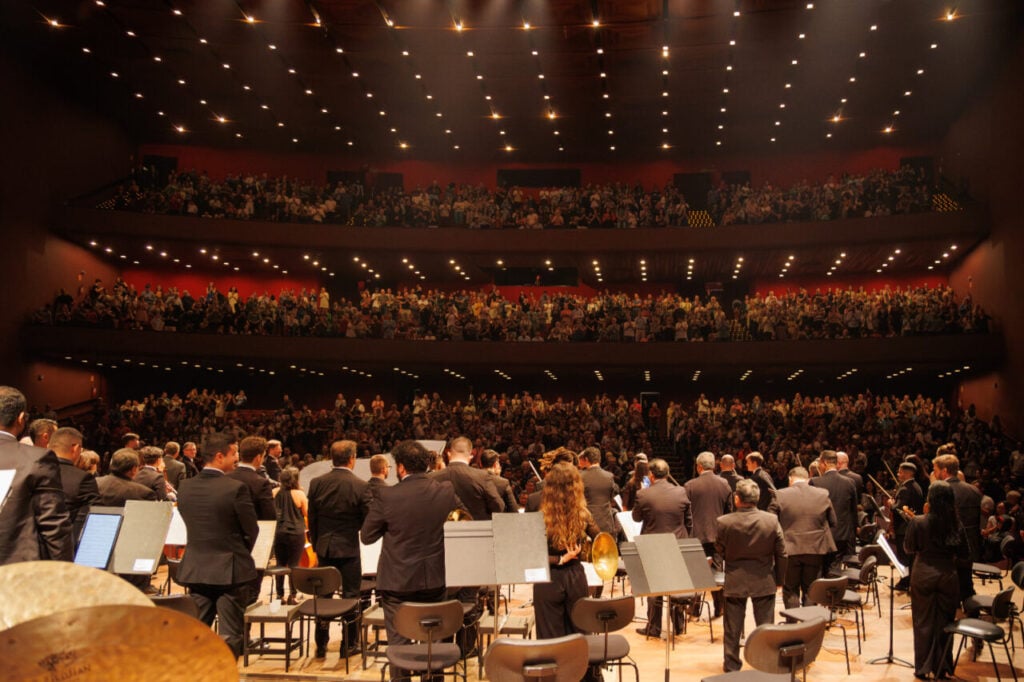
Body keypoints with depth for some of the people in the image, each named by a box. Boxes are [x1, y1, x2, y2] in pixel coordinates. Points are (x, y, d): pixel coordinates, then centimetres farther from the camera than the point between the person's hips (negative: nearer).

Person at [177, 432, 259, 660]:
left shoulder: (185, 488, 0)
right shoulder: (236, 488, -17)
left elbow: (191, 526, 9)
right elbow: (252, 530, -8)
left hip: (195, 569, 5)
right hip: (230, 570, -5)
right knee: (229, 636, 3)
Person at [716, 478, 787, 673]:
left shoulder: (724, 522, -15)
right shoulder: (772, 520, -11)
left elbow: (719, 551, -1)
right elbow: (781, 554, -4)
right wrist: (778, 579, 9)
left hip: (734, 582, 0)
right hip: (764, 582, 1)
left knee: (733, 627, 12)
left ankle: (731, 665, 22)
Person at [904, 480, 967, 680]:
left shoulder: (918, 523, -14)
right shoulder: (956, 524, -6)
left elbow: (909, 548, -1)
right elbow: (965, 553, 2)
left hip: (923, 576, -2)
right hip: (948, 576, 2)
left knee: (923, 622, 9)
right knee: (944, 622, 14)